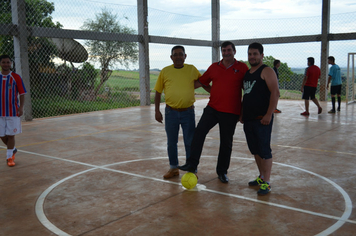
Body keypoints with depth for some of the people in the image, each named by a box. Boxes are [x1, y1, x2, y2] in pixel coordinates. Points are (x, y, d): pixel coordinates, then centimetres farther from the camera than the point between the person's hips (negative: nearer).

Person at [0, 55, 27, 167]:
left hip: (13, 112, -3)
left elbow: (22, 94, -1)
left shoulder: (16, 77, -2)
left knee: (10, 135, 1)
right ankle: (13, 149, 33)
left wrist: (21, 107, -11)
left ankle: (9, 157, 12)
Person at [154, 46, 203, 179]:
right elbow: (158, 92, 7)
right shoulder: (165, 71, 2)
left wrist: (193, 85, -2)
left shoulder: (192, 69, 2)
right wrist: (157, 111, 3)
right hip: (171, 112, 1)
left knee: (190, 142, 4)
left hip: (188, 112, -1)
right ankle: (173, 168, 26)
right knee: (171, 142, 10)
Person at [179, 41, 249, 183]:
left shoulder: (242, 68, 0)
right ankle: (192, 164, -11)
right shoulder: (214, 67, 9)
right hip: (212, 108, 2)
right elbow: (201, 81, 21)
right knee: (199, 131, -17)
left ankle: (222, 172, 22)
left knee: (226, 143, 7)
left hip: (230, 112, -2)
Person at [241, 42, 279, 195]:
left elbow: (275, 93, -15)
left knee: (264, 150, -5)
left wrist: (269, 114, -22)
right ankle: (261, 177, 27)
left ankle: (266, 183, 2)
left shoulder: (266, 71, -6)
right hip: (248, 118, 8)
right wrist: (242, 114, 20)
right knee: (255, 150, 14)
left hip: (262, 119, -8)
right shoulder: (247, 73, 18)